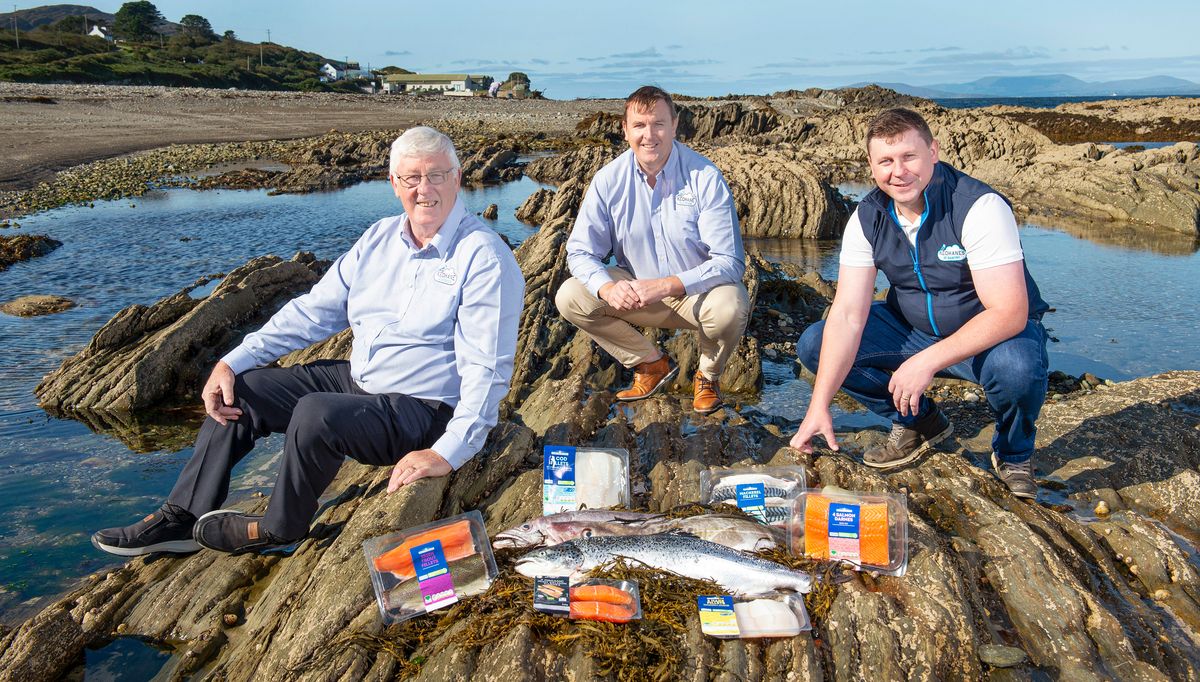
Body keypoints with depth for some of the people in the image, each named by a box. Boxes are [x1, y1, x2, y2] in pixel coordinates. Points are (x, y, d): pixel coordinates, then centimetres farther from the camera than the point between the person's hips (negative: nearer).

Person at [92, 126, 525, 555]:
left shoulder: (484, 258, -17)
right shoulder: (380, 238, 6)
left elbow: (486, 370, -22)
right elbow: (315, 311, 9)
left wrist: (448, 454, -31)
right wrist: (233, 361, 0)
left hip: (423, 409, -8)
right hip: (358, 379, 8)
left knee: (316, 413, -31)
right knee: (239, 391, 4)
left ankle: (278, 531, -4)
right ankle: (183, 518, 15)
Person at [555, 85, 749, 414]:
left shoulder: (705, 178, -18)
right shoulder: (608, 180, -9)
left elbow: (729, 262, -21)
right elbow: (580, 251, -8)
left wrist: (667, 286, -36)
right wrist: (607, 288, -30)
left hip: (699, 293, -3)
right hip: (636, 293, 3)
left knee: (730, 306, -35)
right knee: (570, 297, -17)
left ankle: (707, 376, 1)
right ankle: (653, 363, 3)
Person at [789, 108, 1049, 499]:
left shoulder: (980, 207, -25)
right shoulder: (867, 218, -11)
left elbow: (1009, 313, -30)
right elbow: (847, 315, -17)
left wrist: (928, 361, -38)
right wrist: (819, 405, -25)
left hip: (994, 334, -4)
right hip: (914, 329, 5)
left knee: (1016, 367, -39)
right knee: (815, 345, -11)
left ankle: (1013, 455, -2)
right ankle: (919, 423, 9)